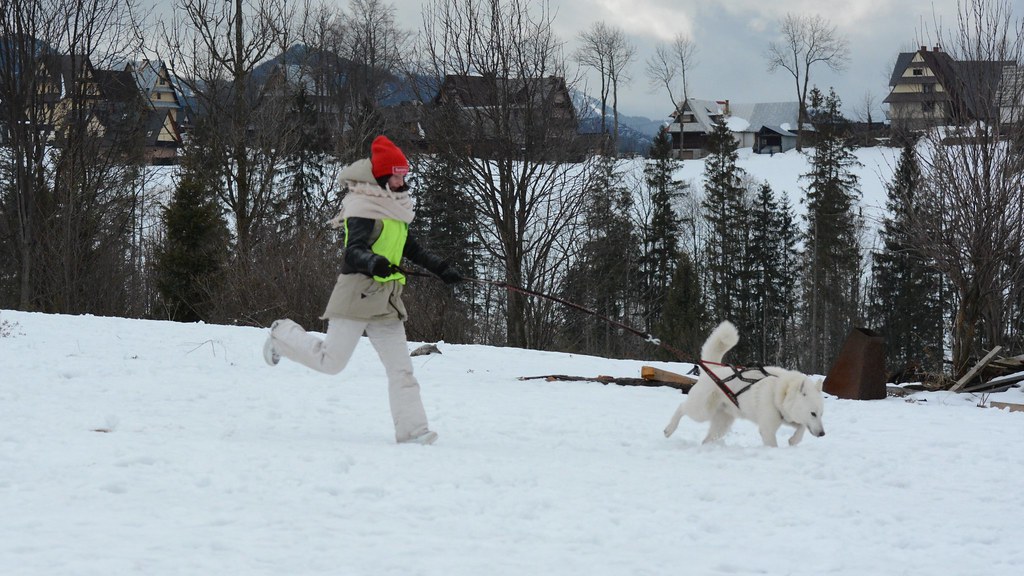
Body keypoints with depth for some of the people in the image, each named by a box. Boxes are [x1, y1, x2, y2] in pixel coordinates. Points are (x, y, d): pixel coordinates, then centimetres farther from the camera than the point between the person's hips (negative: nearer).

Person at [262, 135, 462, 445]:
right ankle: (283, 335, 24)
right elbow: (354, 251, -25)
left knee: (401, 368, -2)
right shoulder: (364, 208, -12)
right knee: (331, 361, -2)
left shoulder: (394, 210, 17)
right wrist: (373, 263, -46)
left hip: (386, 301, 8)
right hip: (358, 293, -8)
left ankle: (411, 429, -5)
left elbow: (412, 249, 29)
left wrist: (442, 269, 21)